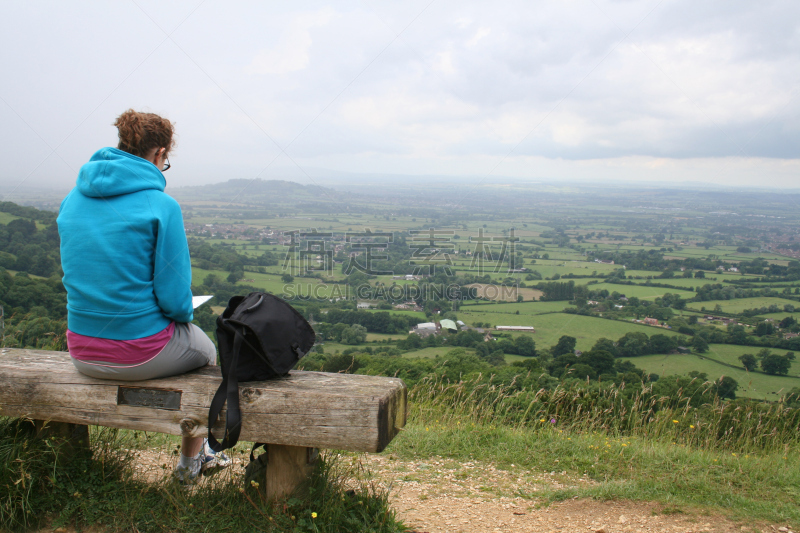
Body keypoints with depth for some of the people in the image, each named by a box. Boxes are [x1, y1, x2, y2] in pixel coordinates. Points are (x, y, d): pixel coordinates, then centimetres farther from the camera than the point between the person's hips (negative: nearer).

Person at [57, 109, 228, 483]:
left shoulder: (73, 199, 3)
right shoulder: (161, 206, -16)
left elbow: (77, 274, 12)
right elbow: (175, 297, -16)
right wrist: (183, 315, 6)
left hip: (82, 353, 6)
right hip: (140, 354, -6)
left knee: (185, 339, 34)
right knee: (206, 352, 28)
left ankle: (199, 451, 44)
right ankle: (190, 461, 37)